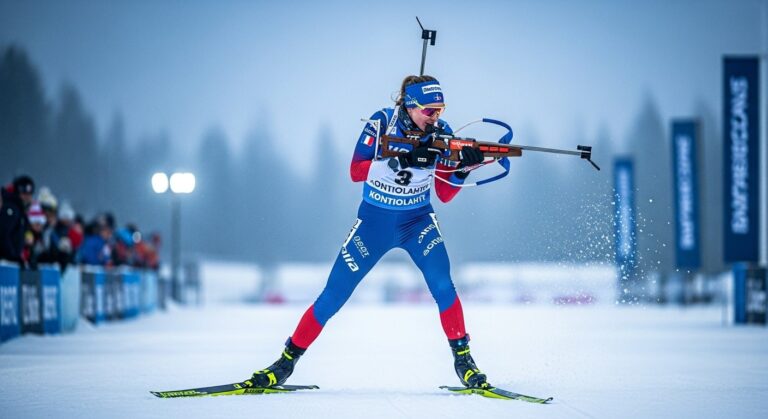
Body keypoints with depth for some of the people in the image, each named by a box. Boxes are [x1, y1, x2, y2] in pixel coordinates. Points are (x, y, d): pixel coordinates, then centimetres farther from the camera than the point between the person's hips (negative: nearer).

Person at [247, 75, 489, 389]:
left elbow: (445, 194, -7)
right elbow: (356, 171, -25)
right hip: (374, 220, -1)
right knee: (334, 295, -3)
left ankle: (462, 357, -7)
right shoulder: (382, 122, -17)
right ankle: (287, 360, 10)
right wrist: (402, 160, -36)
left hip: (417, 221, 1)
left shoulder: (441, 134, -11)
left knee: (442, 285, -22)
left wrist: (463, 167, -25)